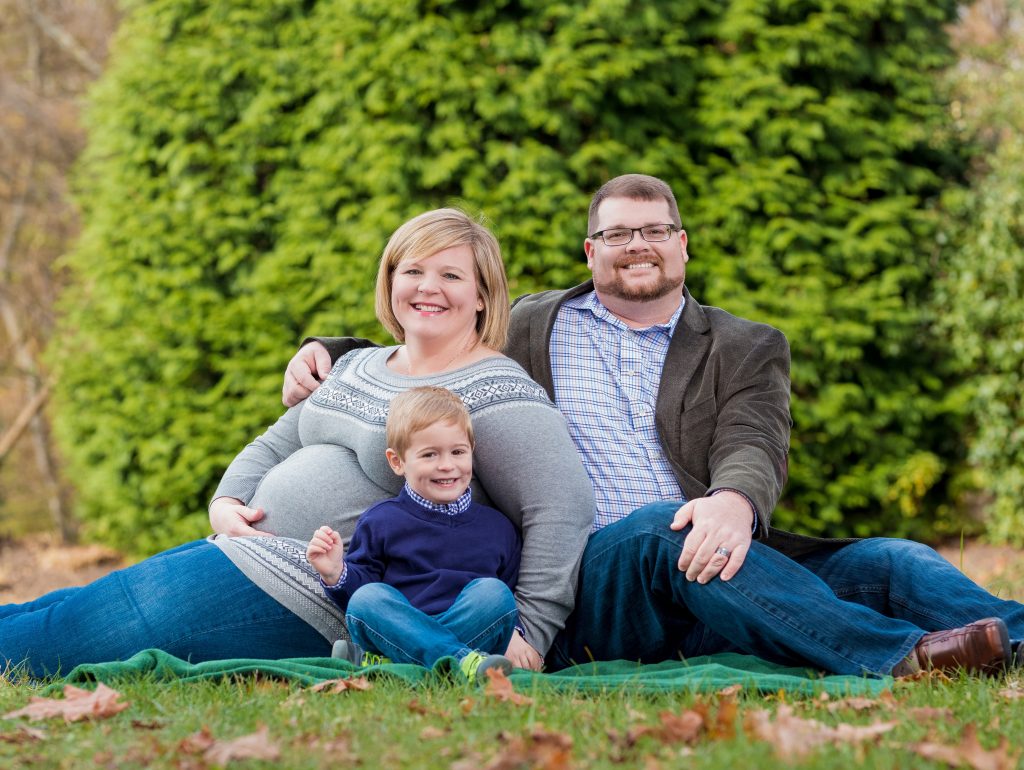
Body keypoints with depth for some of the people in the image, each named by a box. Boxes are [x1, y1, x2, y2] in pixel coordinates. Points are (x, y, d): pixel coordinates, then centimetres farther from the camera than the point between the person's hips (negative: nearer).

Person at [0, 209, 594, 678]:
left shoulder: (495, 391, -10)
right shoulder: (359, 367, 17)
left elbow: (565, 505, -18)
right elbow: (276, 445, 24)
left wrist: (528, 629, -24)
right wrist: (227, 503, 3)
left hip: (306, 602, -9)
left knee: (64, 633, -8)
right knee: (56, 608, 6)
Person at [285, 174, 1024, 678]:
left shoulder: (747, 349, 18)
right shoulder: (534, 329, 21)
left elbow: (754, 449, 0)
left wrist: (734, 502, -26)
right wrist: (327, 353, 13)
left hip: (715, 564, 3)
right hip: (582, 578, -2)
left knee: (888, 562, -20)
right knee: (661, 526, -36)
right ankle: (899, 657, -49)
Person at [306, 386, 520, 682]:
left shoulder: (498, 527, 18)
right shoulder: (380, 522, 12)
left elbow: (514, 590, 20)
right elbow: (358, 586, 12)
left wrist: (516, 634, -2)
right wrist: (335, 574, -11)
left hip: (475, 634, 1)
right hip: (395, 632, -1)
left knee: (494, 592, -28)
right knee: (366, 598, -29)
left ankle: (379, 665, -34)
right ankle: (465, 662, -45)